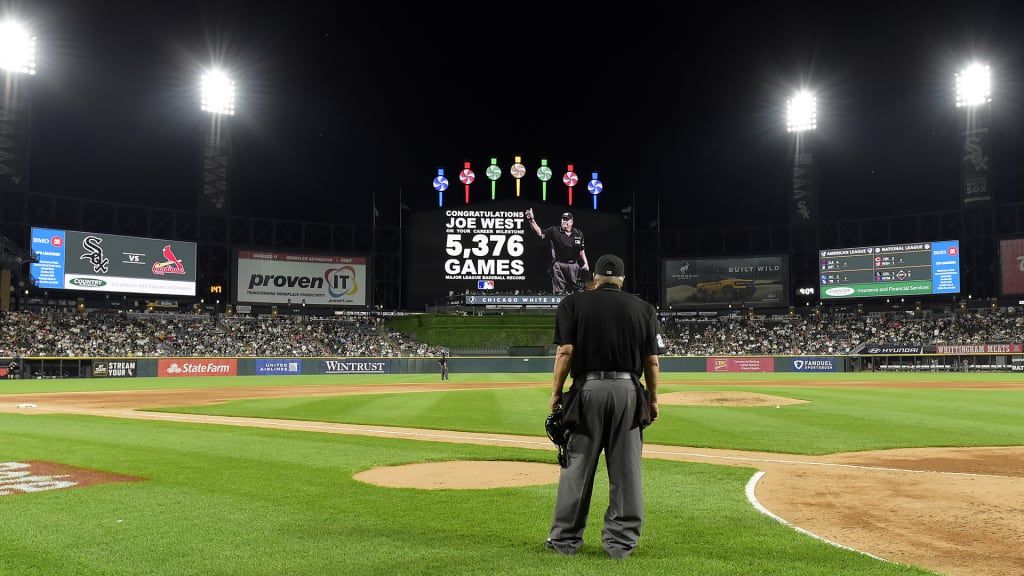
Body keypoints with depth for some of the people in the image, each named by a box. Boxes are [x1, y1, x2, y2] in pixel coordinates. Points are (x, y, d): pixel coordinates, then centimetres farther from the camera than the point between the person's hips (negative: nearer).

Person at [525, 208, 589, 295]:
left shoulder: (578, 233, 7)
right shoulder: (554, 231, -3)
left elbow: (581, 251, 14)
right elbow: (540, 232, -16)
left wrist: (586, 263, 5)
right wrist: (531, 220, -30)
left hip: (574, 266, 2)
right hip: (558, 265, -2)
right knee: (559, 292, -1)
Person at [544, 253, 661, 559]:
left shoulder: (573, 303, 4)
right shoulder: (643, 308, 9)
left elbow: (565, 351, -5)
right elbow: (652, 360, 6)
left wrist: (556, 392, 1)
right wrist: (653, 399, 12)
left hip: (587, 388, -1)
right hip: (628, 390, 2)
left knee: (577, 466, 6)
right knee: (626, 469, 7)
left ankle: (566, 538, 14)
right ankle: (621, 540, 13)